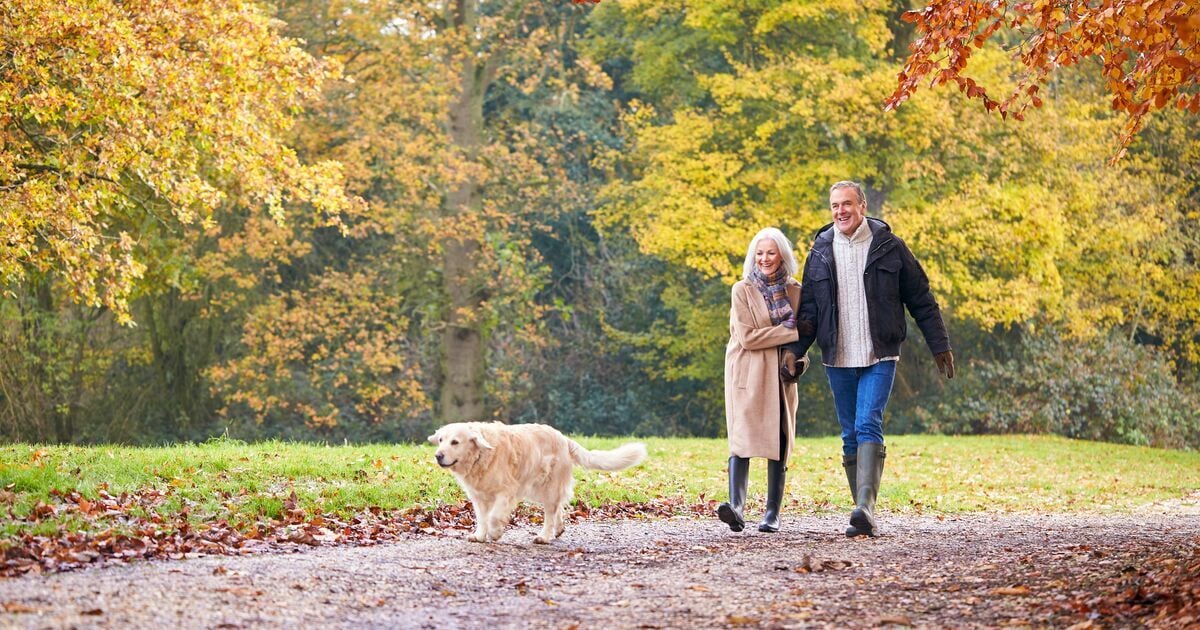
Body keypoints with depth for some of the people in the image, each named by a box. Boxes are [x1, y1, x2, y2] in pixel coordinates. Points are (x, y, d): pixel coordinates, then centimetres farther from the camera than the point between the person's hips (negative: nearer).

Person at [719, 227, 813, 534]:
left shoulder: (794, 290, 9)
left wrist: (801, 357, -1)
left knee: (779, 442, 1)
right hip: (747, 372, -4)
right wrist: (791, 332, -15)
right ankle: (736, 506, -28)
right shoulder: (742, 290, -3)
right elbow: (747, 337, -11)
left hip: (780, 374, 4)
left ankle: (772, 513, 6)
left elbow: (802, 330, 20)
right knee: (742, 436, -15)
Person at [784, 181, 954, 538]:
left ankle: (865, 506, -27)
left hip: (879, 358, -3)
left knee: (869, 426, -19)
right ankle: (864, 516, 12)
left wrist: (940, 346, 2)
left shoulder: (889, 247, 0)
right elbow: (809, 309, 11)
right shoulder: (820, 252, 8)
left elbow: (921, 300, 4)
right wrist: (794, 350, -2)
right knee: (851, 438, 6)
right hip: (838, 361, 4)